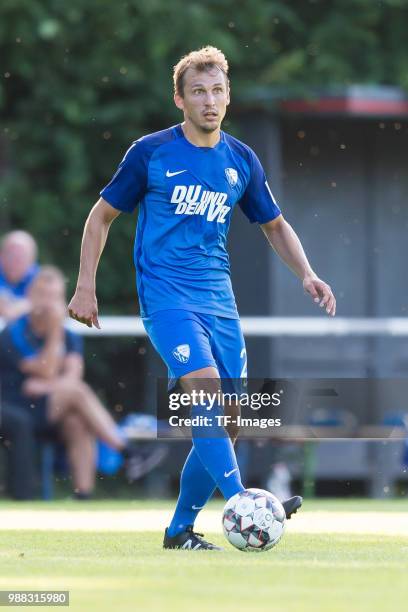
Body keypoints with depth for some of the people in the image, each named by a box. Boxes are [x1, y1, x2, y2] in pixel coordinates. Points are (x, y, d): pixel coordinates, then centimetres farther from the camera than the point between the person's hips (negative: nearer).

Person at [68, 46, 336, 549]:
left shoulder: (242, 161, 8)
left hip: (218, 299, 5)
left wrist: (306, 275, 4)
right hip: (166, 296, -5)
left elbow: (275, 226, 21)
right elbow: (102, 215, 7)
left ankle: (180, 529, 16)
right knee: (205, 388, -27)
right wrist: (85, 287, 1)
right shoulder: (151, 153, -2)